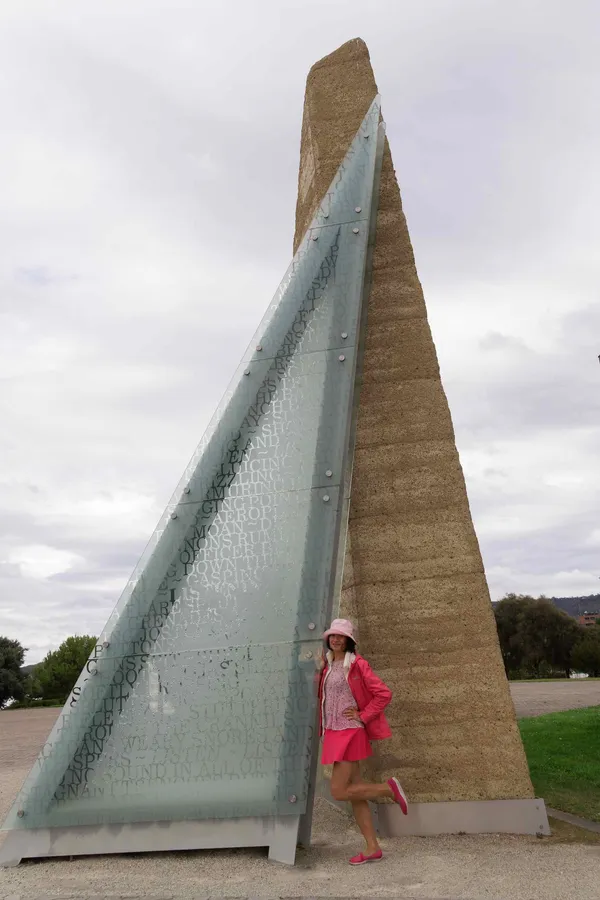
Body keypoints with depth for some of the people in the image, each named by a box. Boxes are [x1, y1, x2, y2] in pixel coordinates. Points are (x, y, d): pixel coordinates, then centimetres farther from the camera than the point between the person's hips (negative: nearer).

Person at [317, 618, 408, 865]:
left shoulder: (357, 664, -10)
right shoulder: (327, 666, 10)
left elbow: (384, 693, -12)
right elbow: (324, 697, 24)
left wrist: (363, 716, -11)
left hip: (350, 733, -7)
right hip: (333, 733, 7)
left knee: (338, 791, -8)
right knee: (353, 792, 9)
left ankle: (389, 788, 7)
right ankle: (373, 848, 18)